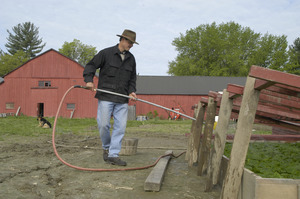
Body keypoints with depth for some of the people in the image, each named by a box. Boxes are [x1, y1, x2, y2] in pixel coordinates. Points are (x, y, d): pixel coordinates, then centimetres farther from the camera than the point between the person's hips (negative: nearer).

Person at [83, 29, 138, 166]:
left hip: (122, 100, 4)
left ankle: (113, 155, 5)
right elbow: (90, 66, 2)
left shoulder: (131, 59, 14)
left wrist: (131, 91, 4)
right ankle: (106, 147, 22)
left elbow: (132, 78, 20)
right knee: (103, 125, -4)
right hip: (105, 96, -4)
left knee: (120, 127, -2)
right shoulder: (106, 53, 0)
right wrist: (89, 80, -14)